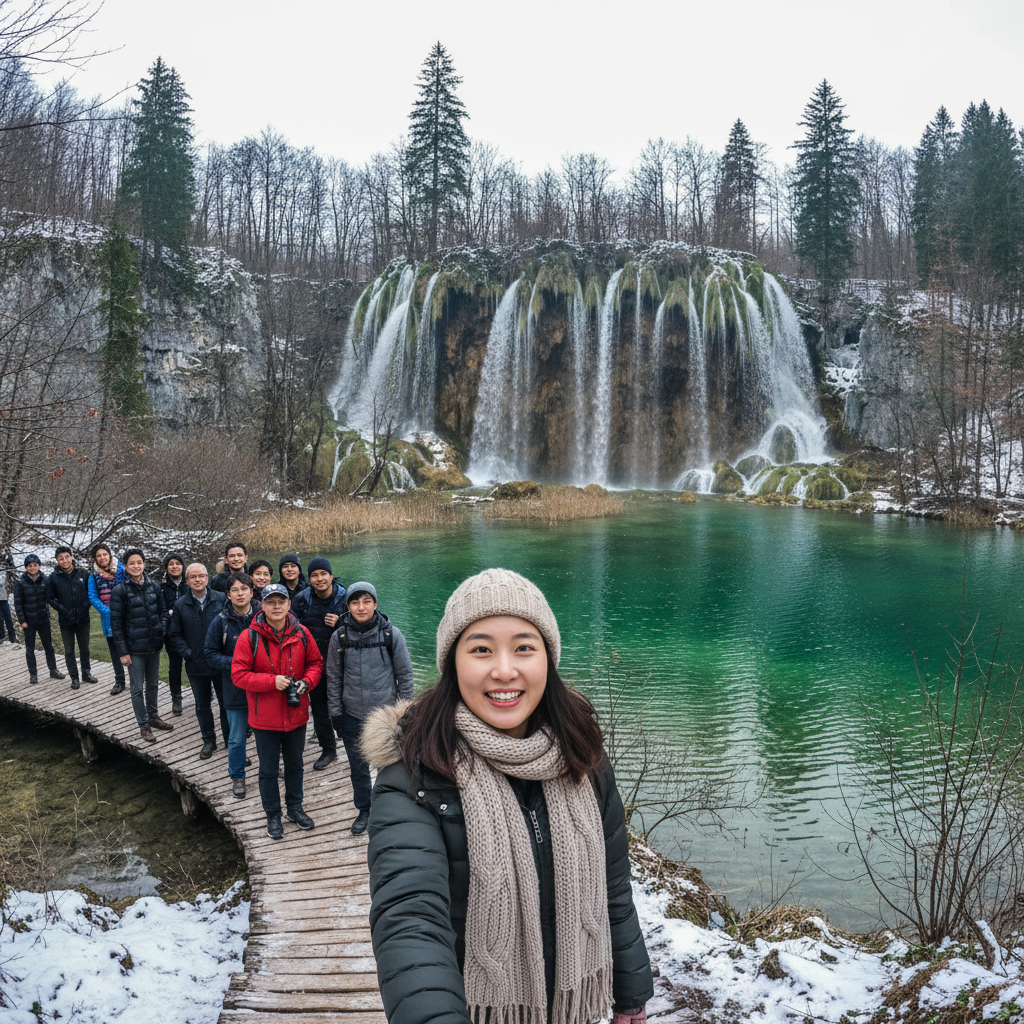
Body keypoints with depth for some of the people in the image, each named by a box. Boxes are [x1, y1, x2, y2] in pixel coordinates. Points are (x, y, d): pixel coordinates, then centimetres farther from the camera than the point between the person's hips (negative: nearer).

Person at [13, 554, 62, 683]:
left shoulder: (44, 580, -2)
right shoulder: (21, 583, -8)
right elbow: (18, 603, -6)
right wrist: (22, 621, -9)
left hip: (43, 619, 2)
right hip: (29, 621, -2)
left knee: (48, 645, 10)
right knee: (30, 648, 8)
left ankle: (53, 670, 21)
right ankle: (32, 674, 16)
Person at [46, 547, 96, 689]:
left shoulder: (82, 574, -1)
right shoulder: (53, 577, -5)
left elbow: (91, 591, 8)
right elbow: (50, 598, 0)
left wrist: (86, 605, -7)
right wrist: (62, 609, -12)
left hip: (83, 618, 1)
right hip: (66, 620, -1)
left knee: (84, 648, 14)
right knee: (69, 650, 8)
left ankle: (86, 673, 29)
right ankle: (74, 677, 18)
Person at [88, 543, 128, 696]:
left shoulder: (122, 570, -1)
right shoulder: (94, 576, 5)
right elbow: (93, 598, 0)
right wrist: (108, 611, -13)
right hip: (108, 618, 3)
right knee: (114, 650, 11)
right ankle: (119, 681, 22)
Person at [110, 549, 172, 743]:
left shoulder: (153, 586, 2)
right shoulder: (120, 590, -10)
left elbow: (162, 611, 14)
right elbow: (116, 623, -9)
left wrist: (162, 630, -3)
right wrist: (122, 652, -11)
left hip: (154, 646, 4)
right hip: (134, 648, -4)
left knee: (153, 684, 18)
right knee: (137, 688, 5)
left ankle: (153, 716, 34)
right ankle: (143, 725, 16)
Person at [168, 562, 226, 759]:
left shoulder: (221, 600, -4)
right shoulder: (180, 605, 0)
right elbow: (174, 634, 6)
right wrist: (188, 653, -6)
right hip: (196, 665, 2)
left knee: (226, 702, 8)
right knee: (202, 706, 13)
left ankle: (230, 739, 23)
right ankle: (209, 741, 29)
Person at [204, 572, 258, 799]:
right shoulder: (221, 622, -6)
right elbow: (210, 653, -2)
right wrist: (234, 663, -17)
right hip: (235, 689, -1)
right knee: (236, 739, 10)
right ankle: (237, 777, 29)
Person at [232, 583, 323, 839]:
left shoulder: (301, 634, -4)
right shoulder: (249, 637, -14)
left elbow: (315, 663, 6)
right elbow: (239, 674, -14)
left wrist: (307, 681, -14)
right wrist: (272, 681, -24)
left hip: (297, 715, 3)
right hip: (265, 718, -3)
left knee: (295, 765, 20)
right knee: (268, 770, 11)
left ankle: (295, 808, 39)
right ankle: (273, 815, 30)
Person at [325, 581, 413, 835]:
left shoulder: (391, 634, -8)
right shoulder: (339, 637, -4)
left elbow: (405, 673, 0)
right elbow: (333, 677, 6)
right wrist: (335, 712, 5)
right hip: (352, 716, 2)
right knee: (358, 767, 14)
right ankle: (364, 811, 33)